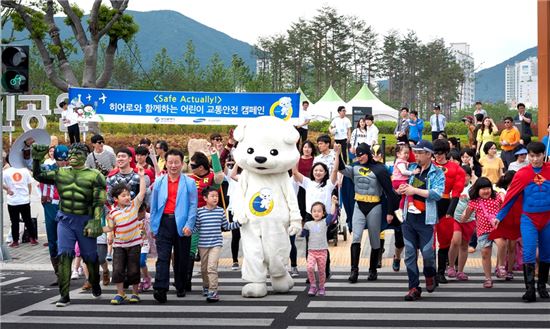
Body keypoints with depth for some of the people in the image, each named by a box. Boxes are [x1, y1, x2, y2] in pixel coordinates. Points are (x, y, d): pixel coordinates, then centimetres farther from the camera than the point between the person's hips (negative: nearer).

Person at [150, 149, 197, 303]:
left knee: (181, 258, 8)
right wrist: (153, 226, 7)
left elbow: (193, 205, -1)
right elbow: (154, 205, 12)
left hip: (181, 223, -1)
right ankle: (160, 289, -16)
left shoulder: (189, 183, 3)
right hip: (164, 222, 1)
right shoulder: (159, 182, 10)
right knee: (163, 257, -9)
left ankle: (180, 288, 21)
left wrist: (189, 225, -11)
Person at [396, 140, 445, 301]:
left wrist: (415, 190, -17)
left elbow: (437, 193, -17)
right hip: (409, 217, 5)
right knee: (410, 254, 2)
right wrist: (401, 189, -2)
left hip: (426, 219, -5)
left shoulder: (437, 173, -3)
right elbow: (405, 188, 22)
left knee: (427, 252, -5)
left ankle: (429, 275, 27)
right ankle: (414, 288, 9)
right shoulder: (411, 168, 12)